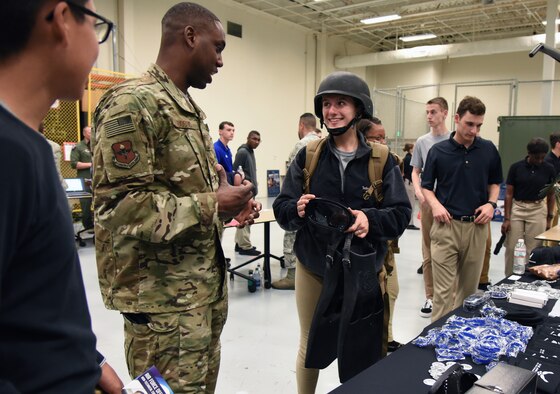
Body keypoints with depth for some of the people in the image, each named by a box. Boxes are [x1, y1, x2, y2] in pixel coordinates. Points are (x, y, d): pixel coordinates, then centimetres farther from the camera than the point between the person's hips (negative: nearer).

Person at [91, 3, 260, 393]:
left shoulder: (188, 108, 14)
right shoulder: (134, 102, -17)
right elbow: (120, 205, -24)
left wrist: (228, 207, 4)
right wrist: (213, 206, -20)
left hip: (205, 285, 9)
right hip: (164, 296, -9)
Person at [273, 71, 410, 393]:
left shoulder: (382, 160, -3)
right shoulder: (307, 156, 0)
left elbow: (401, 214, -8)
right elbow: (282, 210, -2)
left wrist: (370, 220, -28)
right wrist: (298, 210, -24)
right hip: (313, 269, 1)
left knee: (361, 348, 15)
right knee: (309, 348, 17)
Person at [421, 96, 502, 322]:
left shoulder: (489, 150, 5)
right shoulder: (438, 151, -1)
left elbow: (495, 182, 16)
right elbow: (427, 186, 6)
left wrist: (491, 204, -2)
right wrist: (435, 205, -12)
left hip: (477, 225, 3)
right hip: (446, 225, -2)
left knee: (469, 285, 14)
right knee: (444, 288, -3)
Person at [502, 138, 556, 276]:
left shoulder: (549, 169, -2)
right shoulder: (516, 167, -6)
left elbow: (551, 195, 8)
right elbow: (509, 194, -3)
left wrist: (549, 218, 5)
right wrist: (506, 218, -6)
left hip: (537, 210, 1)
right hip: (516, 209, 0)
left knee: (533, 249, 1)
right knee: (512, 247, 1)